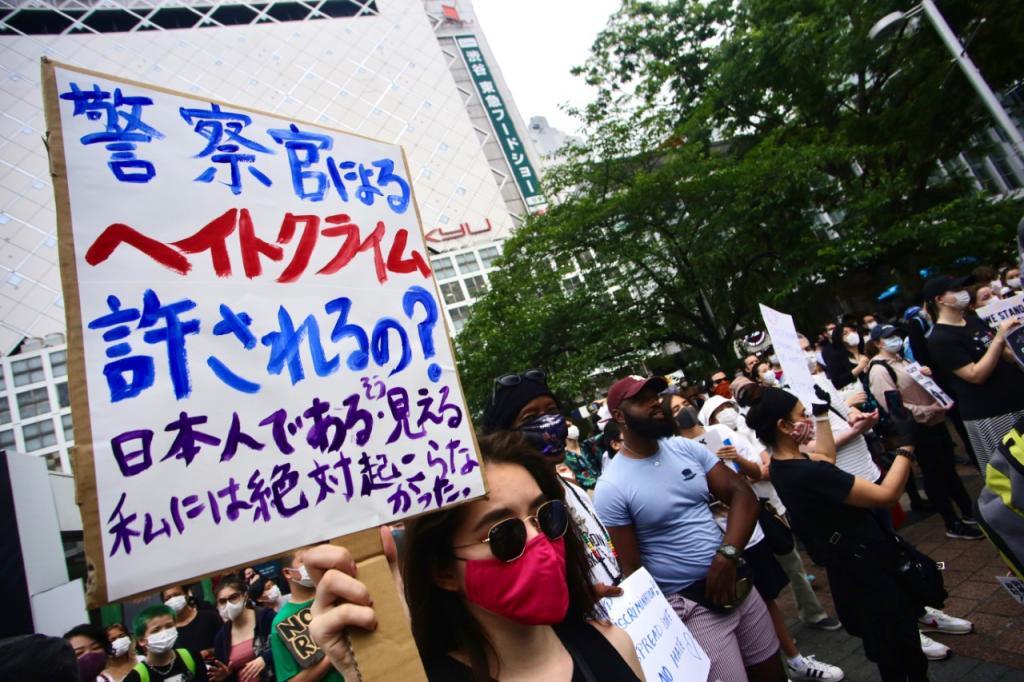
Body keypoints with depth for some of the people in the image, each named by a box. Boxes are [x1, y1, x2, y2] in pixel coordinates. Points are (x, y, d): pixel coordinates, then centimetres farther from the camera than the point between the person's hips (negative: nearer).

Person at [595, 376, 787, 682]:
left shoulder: (686, 448, 0)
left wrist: (727, 555, -16)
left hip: (740, 584, 6)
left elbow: (743, 494, -2)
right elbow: (632, 571, -12)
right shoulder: (611, 488, -16)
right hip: (690, 606, -5)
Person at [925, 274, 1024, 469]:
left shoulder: (974, 322, 9)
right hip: (989, 417, -7)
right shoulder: (940, 339, -16)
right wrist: (999, 339, -25)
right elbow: (976, 375, -22)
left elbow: (1007, 356, 18)